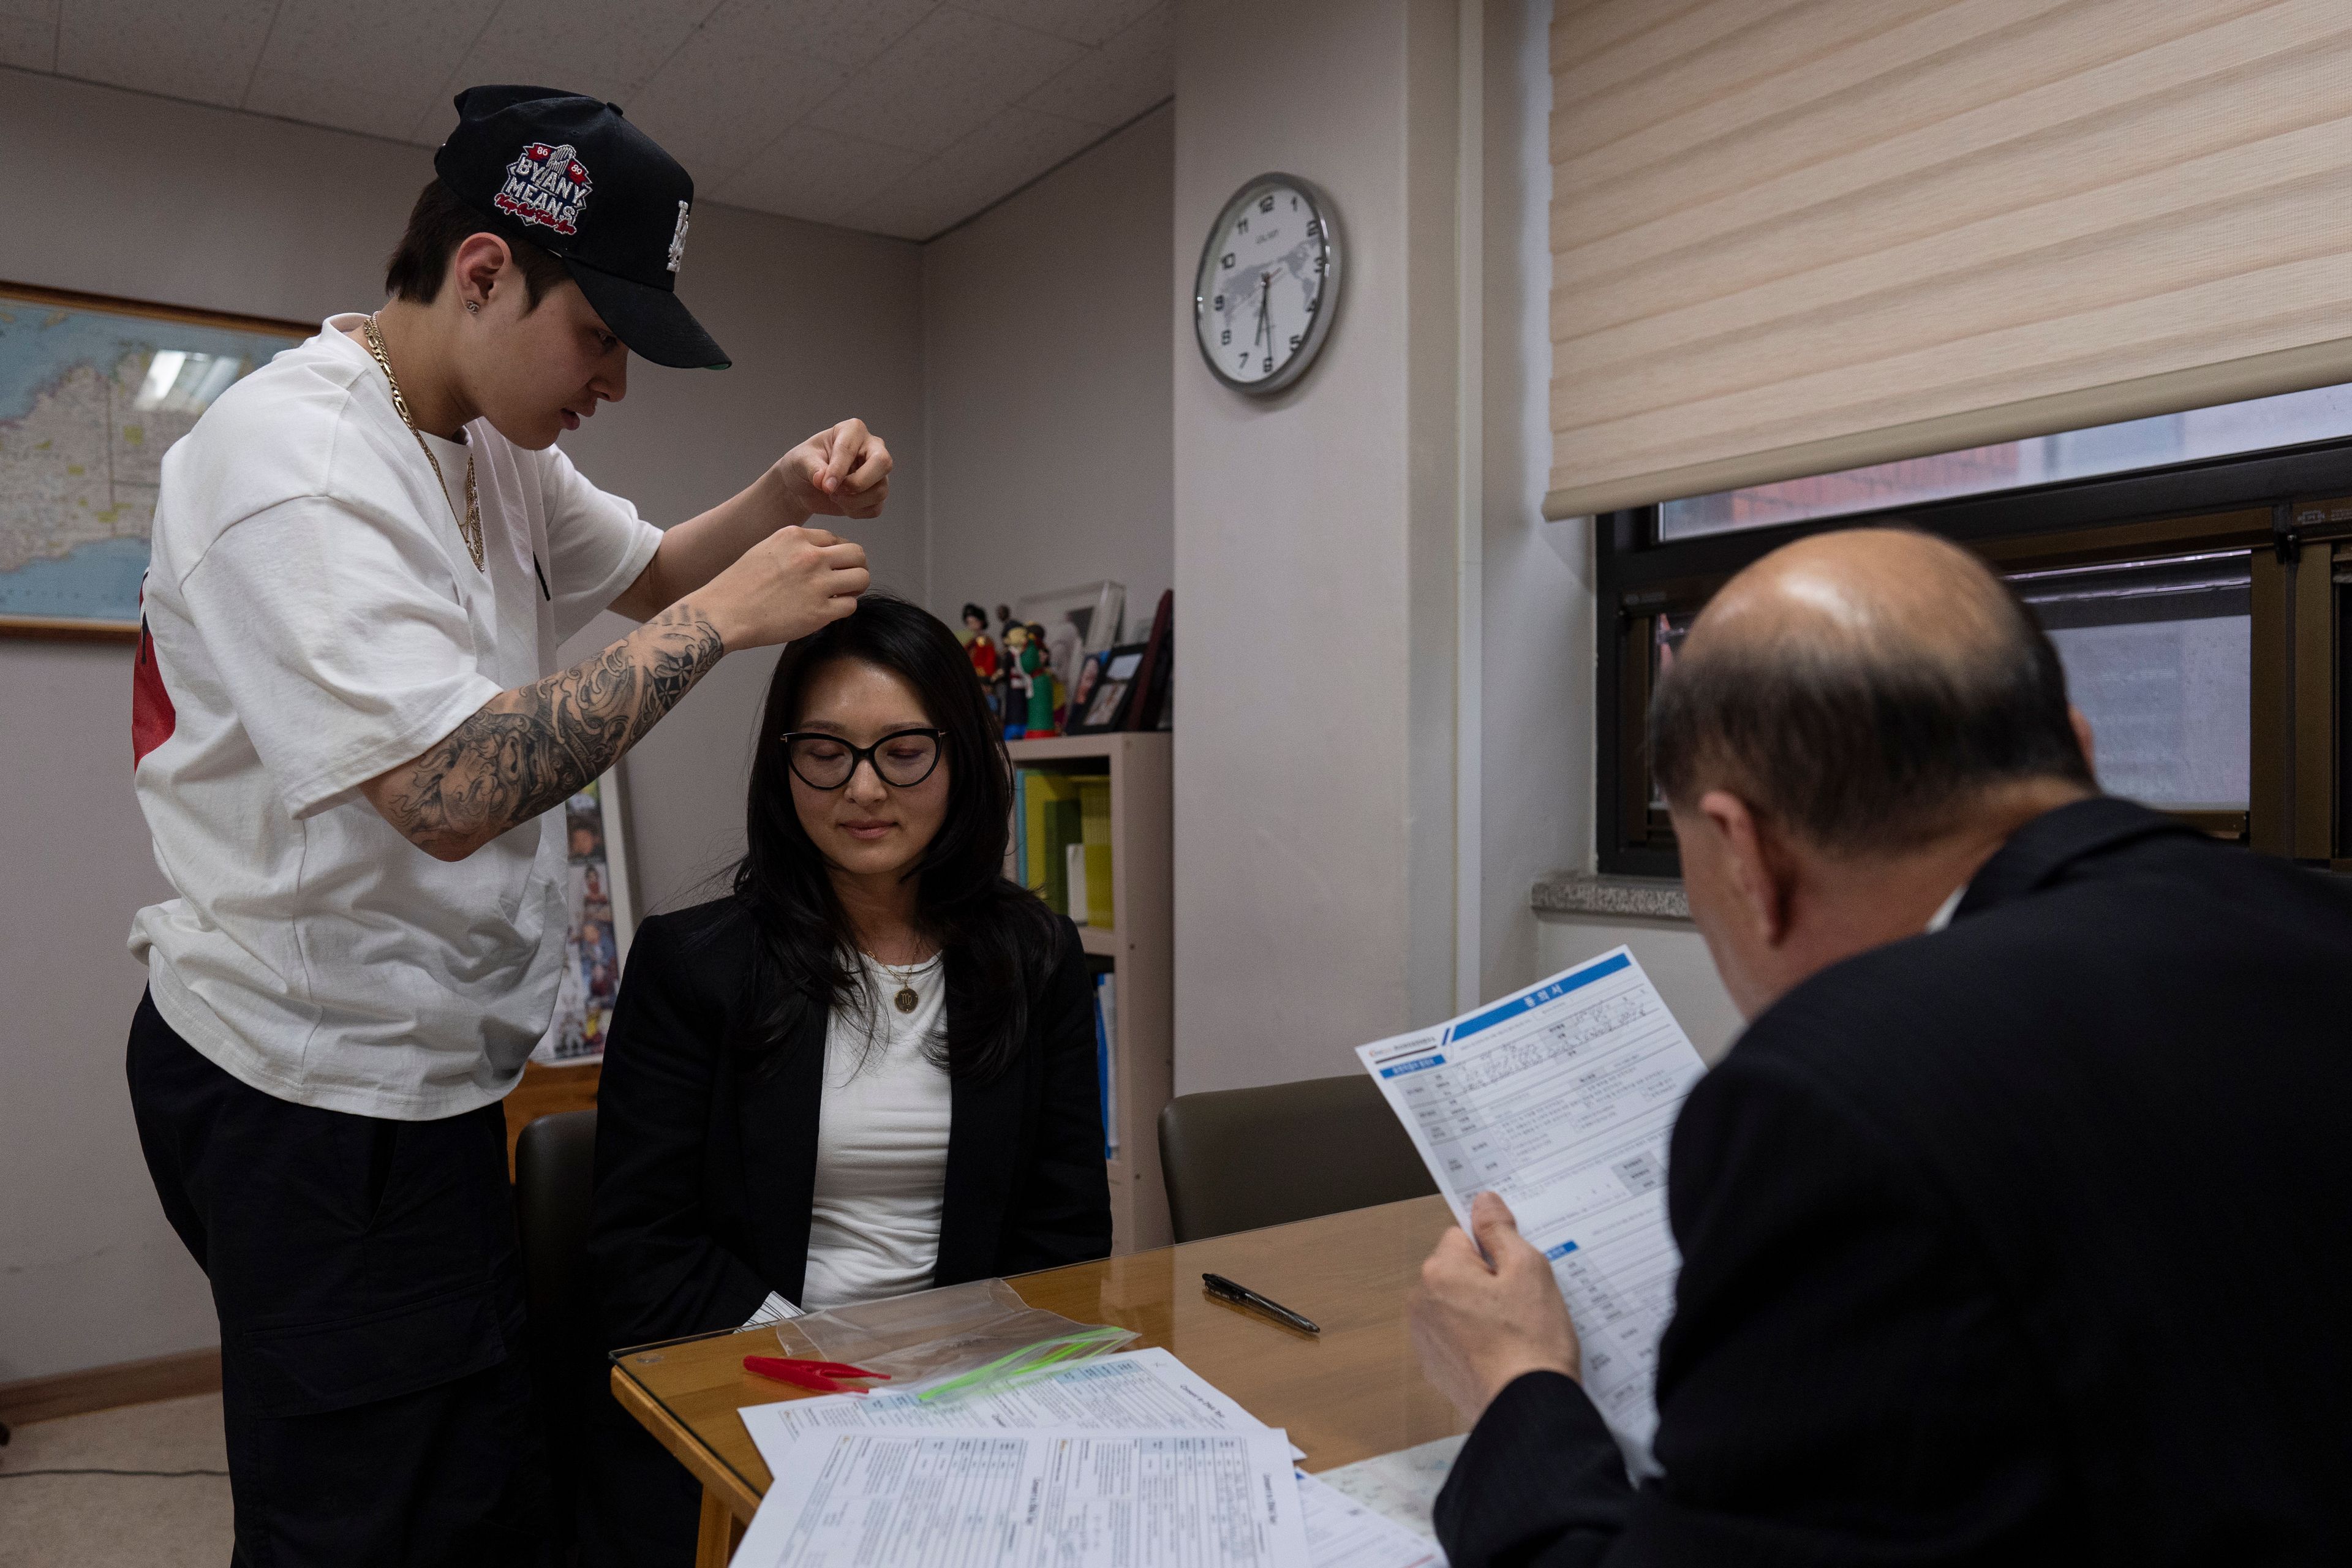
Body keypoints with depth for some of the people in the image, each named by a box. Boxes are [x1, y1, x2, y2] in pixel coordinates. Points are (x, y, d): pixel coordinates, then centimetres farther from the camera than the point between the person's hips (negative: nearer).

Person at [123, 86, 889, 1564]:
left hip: (417, 1068, 9)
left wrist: (787, 497, 2)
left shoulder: (490, 441, 8)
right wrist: (724, 617, -22)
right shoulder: (292, 454, -20)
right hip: (317, 1096, -9)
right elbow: (454, 793, -30)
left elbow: (643, 567, 22)